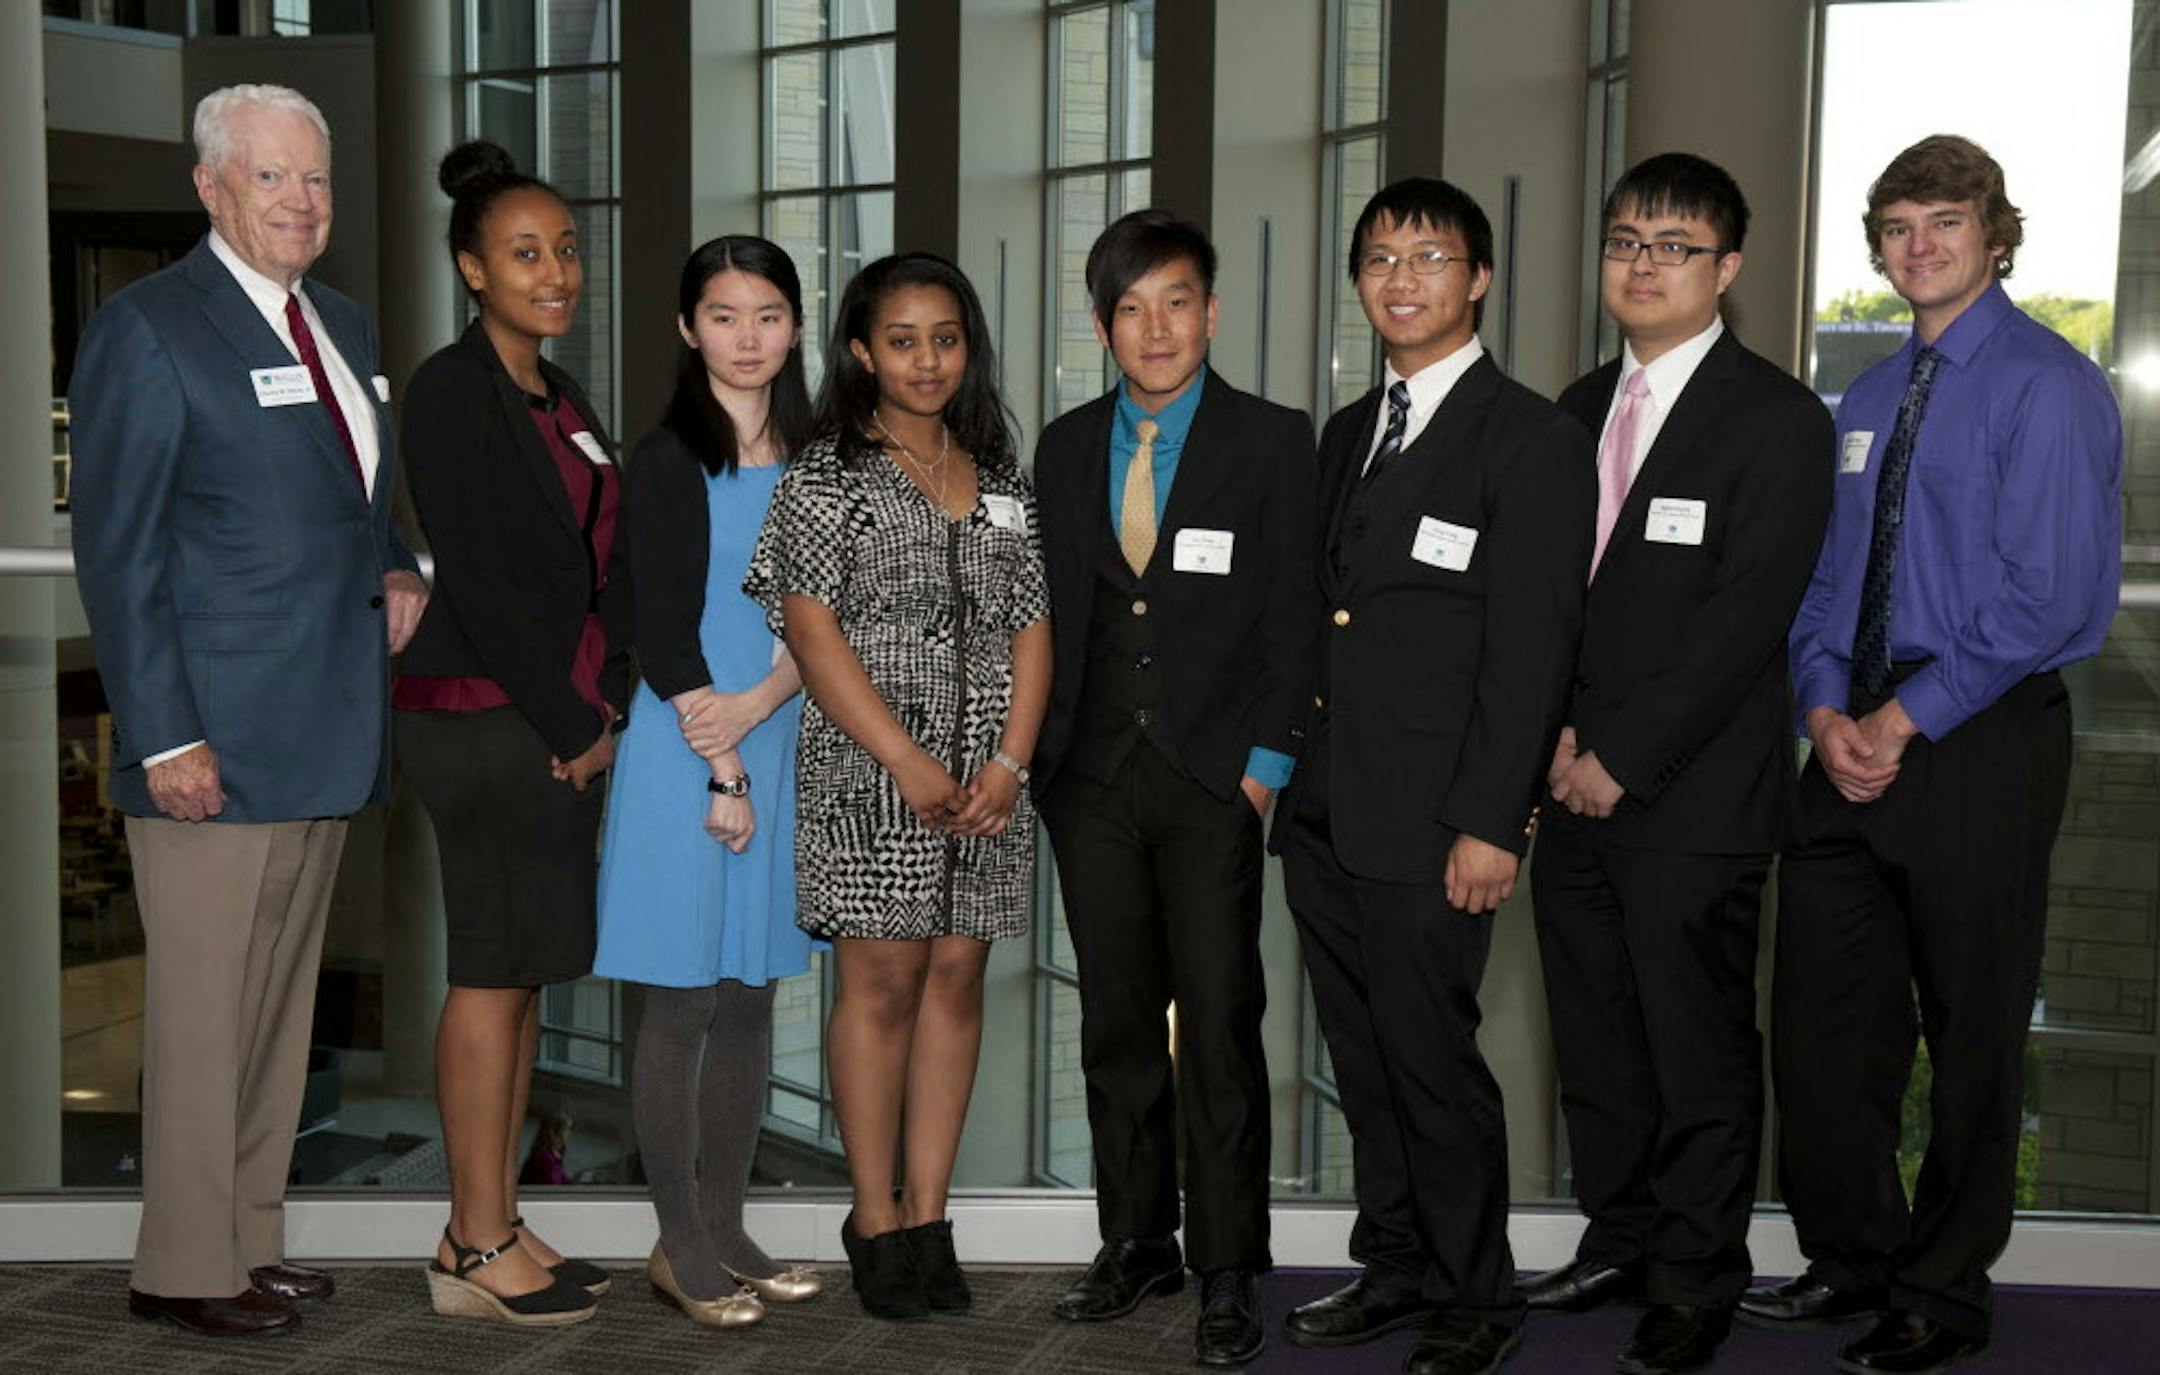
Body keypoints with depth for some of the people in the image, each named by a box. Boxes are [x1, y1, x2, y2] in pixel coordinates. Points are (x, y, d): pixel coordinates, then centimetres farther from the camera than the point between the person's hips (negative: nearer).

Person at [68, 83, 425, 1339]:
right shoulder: (147, 328, -8)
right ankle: (187, 1268, 13)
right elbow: (117, 553, -11)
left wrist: (397, 576, 4)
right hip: (216, 736, -7)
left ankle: (252, 1238, 26)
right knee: (203, 1006, 0)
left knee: (285, 998, 14)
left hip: (330, 733, 8)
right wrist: (162, 736, -16)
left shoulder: (346, 326, 15)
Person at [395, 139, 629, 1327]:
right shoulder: (451, 391, -9)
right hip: (481, 721, -8)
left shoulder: (561, 401, 17)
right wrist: (571, 726, -13)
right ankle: (475, 1252, 6)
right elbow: (478, 579, -15)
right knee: (491, 975, -3)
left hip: (561, 724, 9)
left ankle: (491, 1230, 20)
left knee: (522, 975, 11)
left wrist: (606, 703, 3)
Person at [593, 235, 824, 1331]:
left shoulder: (808, 456, 9)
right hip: (687, 747, -6)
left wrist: (758, 703, -14)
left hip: (780, 741, 6)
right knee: (684, 999, 1)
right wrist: (721, 774, -12)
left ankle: (726, 1226, 20)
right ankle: (679, 1244, 11)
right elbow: (662, 633, -10)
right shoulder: (669, 459, -6)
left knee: (751, 991, 10)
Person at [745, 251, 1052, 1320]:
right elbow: (811, 630, -9)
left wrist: (1010, 763, -6)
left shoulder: (1001, 482, 12)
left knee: (956, 979, 6)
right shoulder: (826, 478, -1)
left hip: (987, 778, 4)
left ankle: (928, 1214, 14)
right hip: (870, 769, -4)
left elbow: (1032, 630, 8)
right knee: (881, 983, 0)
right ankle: (875, 1221, 11)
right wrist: (908, 762, -15)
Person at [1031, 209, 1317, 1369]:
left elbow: (1295, 618, -3)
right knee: (1115, 1023, 10)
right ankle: (1135, 1242, 22)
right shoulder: (1065, 449, 11)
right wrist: (1041, 755, 4)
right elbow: (1046, 610, 12)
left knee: (1220, 1030, -1)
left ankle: (1227, 1272, 9)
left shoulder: (1275, 444, 0)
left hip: (1214, 776, -4)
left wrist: (1262, 770, -9)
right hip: (1092, 779, 4)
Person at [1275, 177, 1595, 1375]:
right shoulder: (1347, 433, 17)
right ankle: (1396, 1264, 29)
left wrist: (1490, 822, -16)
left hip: (1429, 819, -7)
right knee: (1361, 1052, 14)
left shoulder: (1530, 440, -7)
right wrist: (1291, 773, 12)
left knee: (1430, 1053, 0)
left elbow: (1531, 645, -12)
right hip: (1324, 812, 7)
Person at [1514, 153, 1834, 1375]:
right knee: (1595, 1041, 13)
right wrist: (1552, 732, -1)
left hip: (1694, 799, -6)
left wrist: (1624, 758, -15)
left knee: (1699, 1050, 3)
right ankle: (1620, 1240, 29)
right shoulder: (1581, 410, 15)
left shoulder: (1777, 418, -7)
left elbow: (1748, 616, -14)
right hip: (1577, 783, 6)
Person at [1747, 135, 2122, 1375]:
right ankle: (1855, 1255, 27)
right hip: (1855, 742, 7)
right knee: (1823, 1015, 9)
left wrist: (1907, 719, -16)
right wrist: (1827, 709, -4)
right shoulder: (1867, 402, 15)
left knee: (1973, 1028, 6)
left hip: (1979, 746, -6)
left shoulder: (2047, 386, -8)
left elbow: (2045, 596, -16)